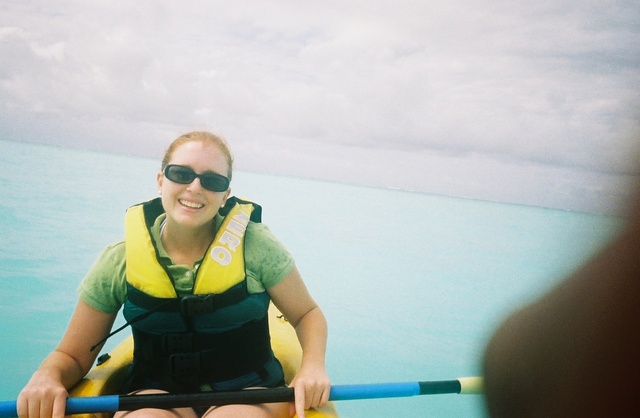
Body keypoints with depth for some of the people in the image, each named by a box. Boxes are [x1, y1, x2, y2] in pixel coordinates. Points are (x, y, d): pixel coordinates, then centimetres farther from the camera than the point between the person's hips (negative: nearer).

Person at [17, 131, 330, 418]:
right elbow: (72, 356, 2)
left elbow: (307, 314, 3)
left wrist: (313, 365, -17)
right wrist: (47, 377, -20)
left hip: (247, 392, 0)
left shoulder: (254, 246, -9)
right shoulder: (119, 262, -5)